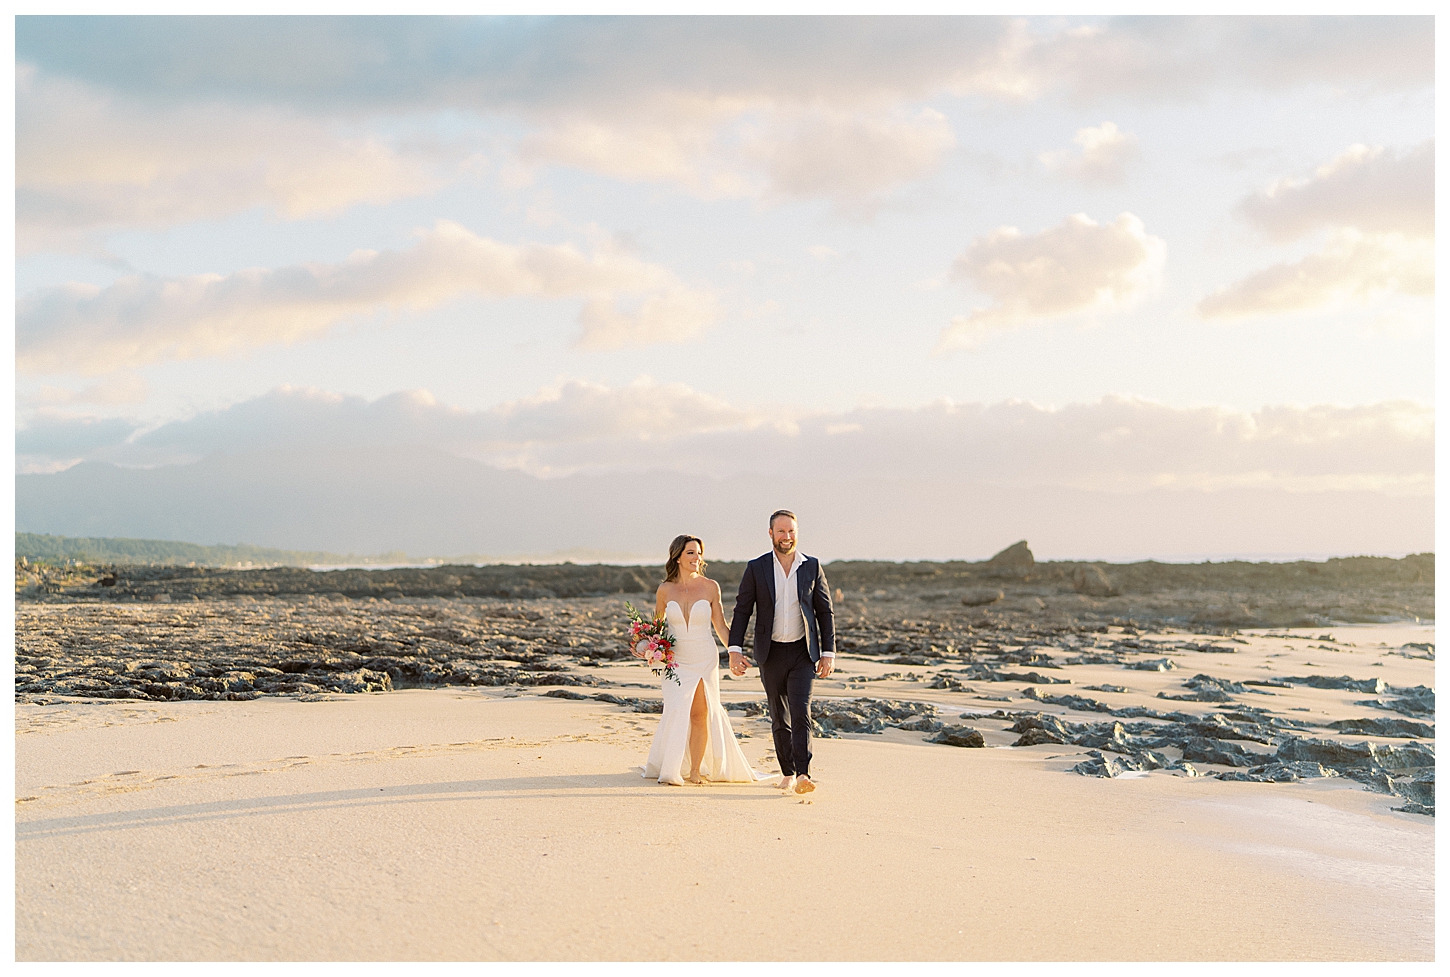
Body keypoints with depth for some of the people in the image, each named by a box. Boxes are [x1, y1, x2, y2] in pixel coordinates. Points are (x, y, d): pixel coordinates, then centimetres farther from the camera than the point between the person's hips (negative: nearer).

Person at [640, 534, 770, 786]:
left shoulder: (710, 587, -3)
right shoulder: (665, 590, 0)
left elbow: (720, 625, 3)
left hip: (705, 659, 0)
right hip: (676, 660, 0)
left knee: (700, 714, 2)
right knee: (676, 711, -7)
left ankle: (695, 770, 13)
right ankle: (669, 771, 6)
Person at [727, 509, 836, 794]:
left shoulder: (812, 566, 1)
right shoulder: (756, 568, 0)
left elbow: (825, 611, 5)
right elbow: (742, 610, 1)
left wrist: (828, 652, 0)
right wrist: (734, 649, -9)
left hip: (803, 652, -1)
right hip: (771, 653, 1)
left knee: (801, 712, -15)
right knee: (779, 717, 9)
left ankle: (803, 775, -18)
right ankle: (787, 773, 21)